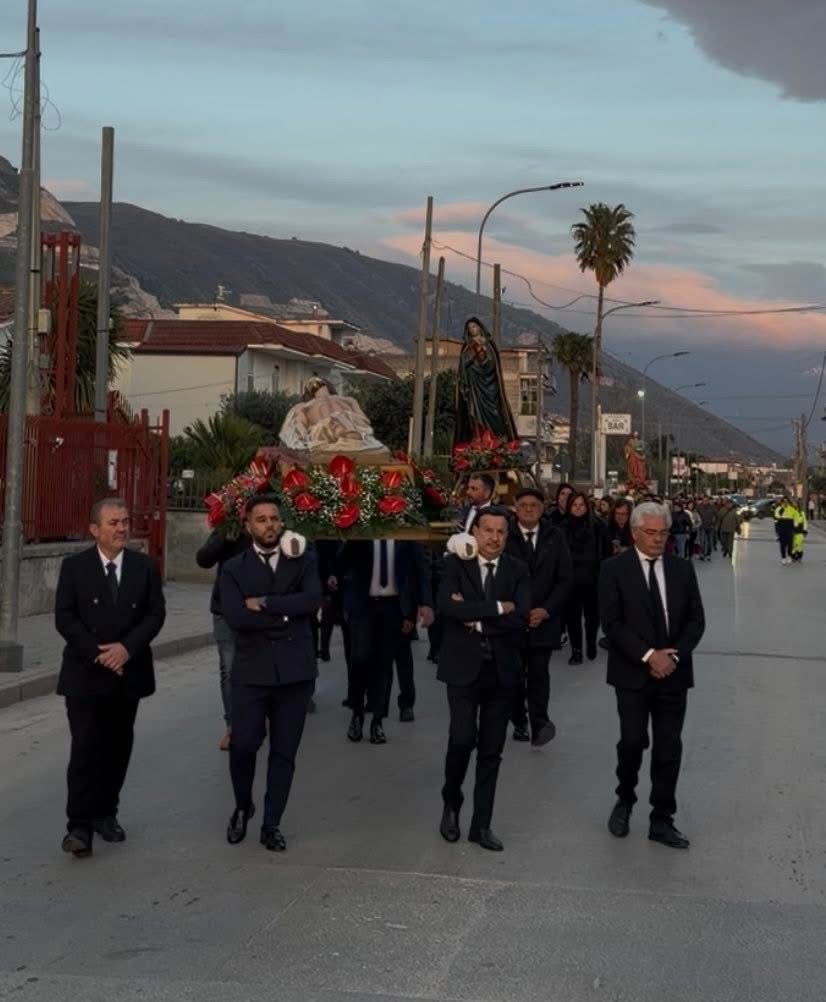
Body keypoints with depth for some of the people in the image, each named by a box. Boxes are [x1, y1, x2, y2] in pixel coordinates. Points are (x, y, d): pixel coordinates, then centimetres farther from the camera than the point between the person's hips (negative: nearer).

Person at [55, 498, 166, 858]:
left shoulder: (144, 566, 4)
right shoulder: (74, 567, -1)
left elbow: (156, 613, -1)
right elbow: (64, 618, -6)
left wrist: (126, 647, -15)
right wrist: (98, 652, -16)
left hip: (128, 673, 3)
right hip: (85, 674, -3)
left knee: (118, 748, 10)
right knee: (86, 748, -8)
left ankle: (105, 813, 23)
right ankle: (79, 825, -7)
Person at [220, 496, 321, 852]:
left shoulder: (303, 561, 7)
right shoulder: (234, 568, 4)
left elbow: (312, 601, -11)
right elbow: (235, 617, -11)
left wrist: (265, 604, -13)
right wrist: (285, 614, -10)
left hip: (295, 670, 1)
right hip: (252, 670, -1)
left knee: (284, 752, 6)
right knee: (243, 744, -7)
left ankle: (271, 824, 18)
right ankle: (242, 807, 21)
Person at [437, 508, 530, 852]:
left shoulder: (517, 570, 4)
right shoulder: (455, 563, -2)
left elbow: (521, 618, -9)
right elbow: (447, 606, -20)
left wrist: (477, 620, -15)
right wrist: (497, 608, -19)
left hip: (502, 669, 3)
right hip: (463, 666, -3)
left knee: (491, 750, 6)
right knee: (463, 739, -12)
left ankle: (481, 824, 17)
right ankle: (451, 801, 16)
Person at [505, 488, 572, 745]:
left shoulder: (555, 537, 3)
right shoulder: (505, 536, -4)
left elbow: (565, 579, 3)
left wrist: (546, 610, -8)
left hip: (544, 618, 0)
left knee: (539, 673, -8)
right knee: (514, 674, 7)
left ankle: (539, 724, -11)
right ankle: (519, 722, 19)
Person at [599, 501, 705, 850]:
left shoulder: (682, 569, 7)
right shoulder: (615, 569, -4)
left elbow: (696, 620, 6)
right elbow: (612, 622, -10)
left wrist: (674, 655, -9)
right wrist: (648, 656, -16)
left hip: (673, 673, 3)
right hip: (633, 674, -3)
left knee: (669, 749, 4)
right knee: (633, 742, -6)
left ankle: (662, 820, 14)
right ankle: (625, 801, 20)